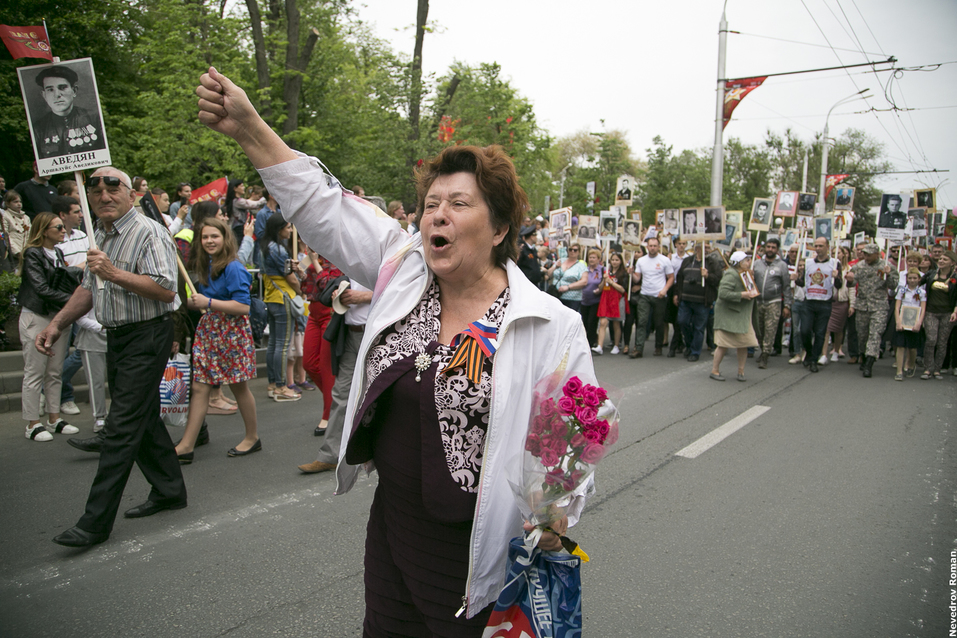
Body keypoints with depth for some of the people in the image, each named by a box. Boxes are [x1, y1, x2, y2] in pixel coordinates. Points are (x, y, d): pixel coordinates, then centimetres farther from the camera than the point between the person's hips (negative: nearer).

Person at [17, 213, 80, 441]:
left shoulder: (58, 253, 14)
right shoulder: (32, 254, -9)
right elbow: (42, 289, -16)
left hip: (58, 317, 7)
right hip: (36, 318, -7)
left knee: (54, 372, 11)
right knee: (35, 374, -2)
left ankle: (54, 419, 18)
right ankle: (33, 424, 5)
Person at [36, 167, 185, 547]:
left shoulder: (148, 233, -14)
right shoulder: (99, 235, 14)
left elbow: (166, 289, -24)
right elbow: (89, 288, 24)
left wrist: (114, 273, -29)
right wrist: (57, 324, 16)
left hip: (147, 337, -9)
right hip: (116, 338, 9)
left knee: (122, 426, -8)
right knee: (144, 419, 15)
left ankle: (95, 522, -3)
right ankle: (169, 491, 30)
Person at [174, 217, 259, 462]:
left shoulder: (233, 268, -14)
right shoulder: (205, 266, 12)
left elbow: (243, 306, -21)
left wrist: (208, 302, -22)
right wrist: (193, 302, 5)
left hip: (232, 332, -7)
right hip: (208, 329, 7)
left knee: (238, 386, 6)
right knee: (199, 387, 3)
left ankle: (252, 437, 24)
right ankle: (186, 446, 4)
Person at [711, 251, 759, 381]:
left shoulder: (745, 274, 13)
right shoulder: (731, 274, -16)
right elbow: (723, 293, -27)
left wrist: (751, 293, 7)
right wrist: (742, 295, -24)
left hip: (741, 315, 8)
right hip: (727, 314, -8)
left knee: (744, 343, 3)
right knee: (724, 344, -6)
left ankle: (741, 371, 15)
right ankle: (715, 370, 6)